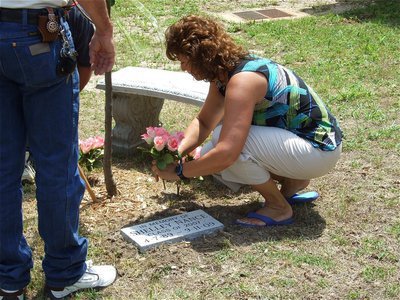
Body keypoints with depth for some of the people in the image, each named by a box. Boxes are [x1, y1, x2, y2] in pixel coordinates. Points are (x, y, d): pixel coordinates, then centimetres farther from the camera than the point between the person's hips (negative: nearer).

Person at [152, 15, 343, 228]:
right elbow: (203, 123, 10)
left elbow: (226, 153, -35)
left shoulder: (242, 81, -28)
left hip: (320, 149, -9)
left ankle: (279, 208, -6)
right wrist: (176, 153, -8)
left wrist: (178, 171, -22)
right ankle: (292, 182, 14)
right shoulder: (224, 72, 2)